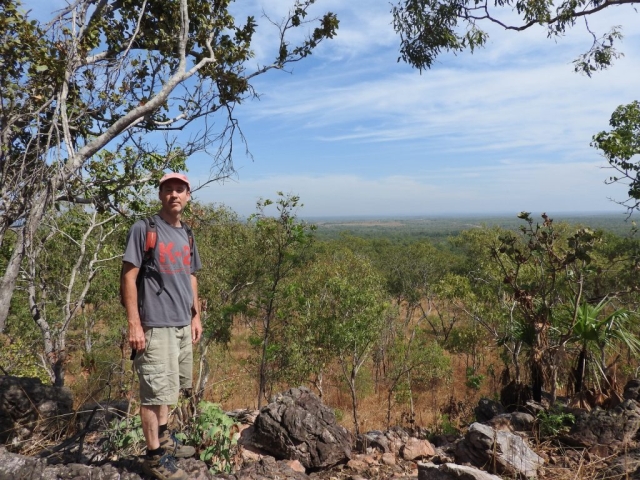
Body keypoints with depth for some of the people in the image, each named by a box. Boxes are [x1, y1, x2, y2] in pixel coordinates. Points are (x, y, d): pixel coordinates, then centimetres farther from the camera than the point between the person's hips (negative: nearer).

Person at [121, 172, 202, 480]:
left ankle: (163, 438, 37)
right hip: (155, 326, -7)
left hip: (182, 325, 7)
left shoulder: (186, 235, 12)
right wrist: (134, 324, -16)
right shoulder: (143, 229, -10)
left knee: (168, 387, 20)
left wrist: (196, 316, 16)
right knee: (155, 391, 1)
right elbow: (128, 276, -12)